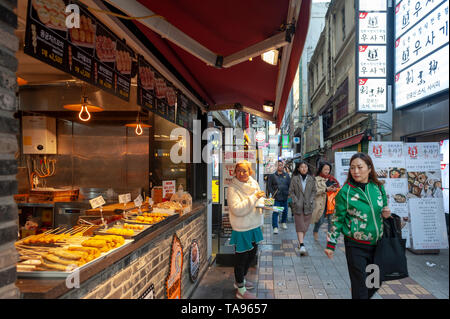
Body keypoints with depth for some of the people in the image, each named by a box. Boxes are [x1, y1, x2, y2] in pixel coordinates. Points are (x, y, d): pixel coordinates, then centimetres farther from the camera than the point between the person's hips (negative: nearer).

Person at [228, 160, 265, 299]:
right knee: (241, 257, 5)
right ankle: (241, 290, 22)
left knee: (252, 254, 22)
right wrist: (254, 197, -29)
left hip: (254, 226, 8)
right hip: (242, 228, -8)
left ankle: (240, 280, 44)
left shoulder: (254, 183, 3)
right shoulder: (233, 188, -18)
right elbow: (237, 209, -27)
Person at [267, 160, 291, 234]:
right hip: (276, 198, -3)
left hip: (285, 197, 3)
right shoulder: (272, 176, 0)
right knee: (275, 212, -8)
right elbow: (269, 186, 1)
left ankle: (283, 223, 36)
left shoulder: (287, 175, 8)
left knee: (285, 211, 14)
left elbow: (290, 185, 11)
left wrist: (288, 193, 0)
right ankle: (275, 227, -3)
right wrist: (273, 193, -8)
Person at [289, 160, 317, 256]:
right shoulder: (295, 179, -1)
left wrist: (311, 201, -3)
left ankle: (301, 240, 25)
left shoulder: (311, 179, 5)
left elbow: (314, 191, 10)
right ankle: (302, 245, -10)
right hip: (298, 206, -2)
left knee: (305, 225, 7)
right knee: (300, 225, -7)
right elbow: (291, 191, 1)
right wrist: (296, 201, -9)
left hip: (308, 206, 2)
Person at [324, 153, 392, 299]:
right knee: (360, 287, 1)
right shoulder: (345, 192, -10)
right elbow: (338, 219, -4)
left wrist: (386, 213, -6)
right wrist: (331, 244, -4)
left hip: (377, 243, 5)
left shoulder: (379, 187, 2)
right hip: (356, 246, -4)